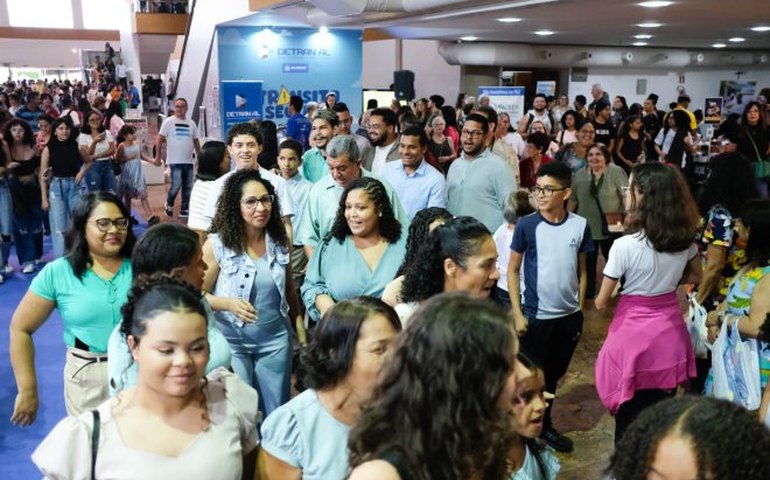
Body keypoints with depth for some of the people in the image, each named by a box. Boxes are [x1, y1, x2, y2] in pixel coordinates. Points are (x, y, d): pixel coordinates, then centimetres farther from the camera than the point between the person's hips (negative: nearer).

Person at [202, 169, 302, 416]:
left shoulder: (280, 240, 1)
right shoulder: (218, 244, -11)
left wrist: (300, 328, 15)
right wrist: (229, 304, -22)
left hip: (276, 339, 3)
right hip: (233, 341, -3)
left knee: (276, 413, 12)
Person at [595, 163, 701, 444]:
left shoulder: (625, 245, -21)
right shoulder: (685, 238, -3)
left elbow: (601, 302, -12)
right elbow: (695, 277, 17)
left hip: (634, 333, -5)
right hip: (670, 330, 6)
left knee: (630, 418, 10)